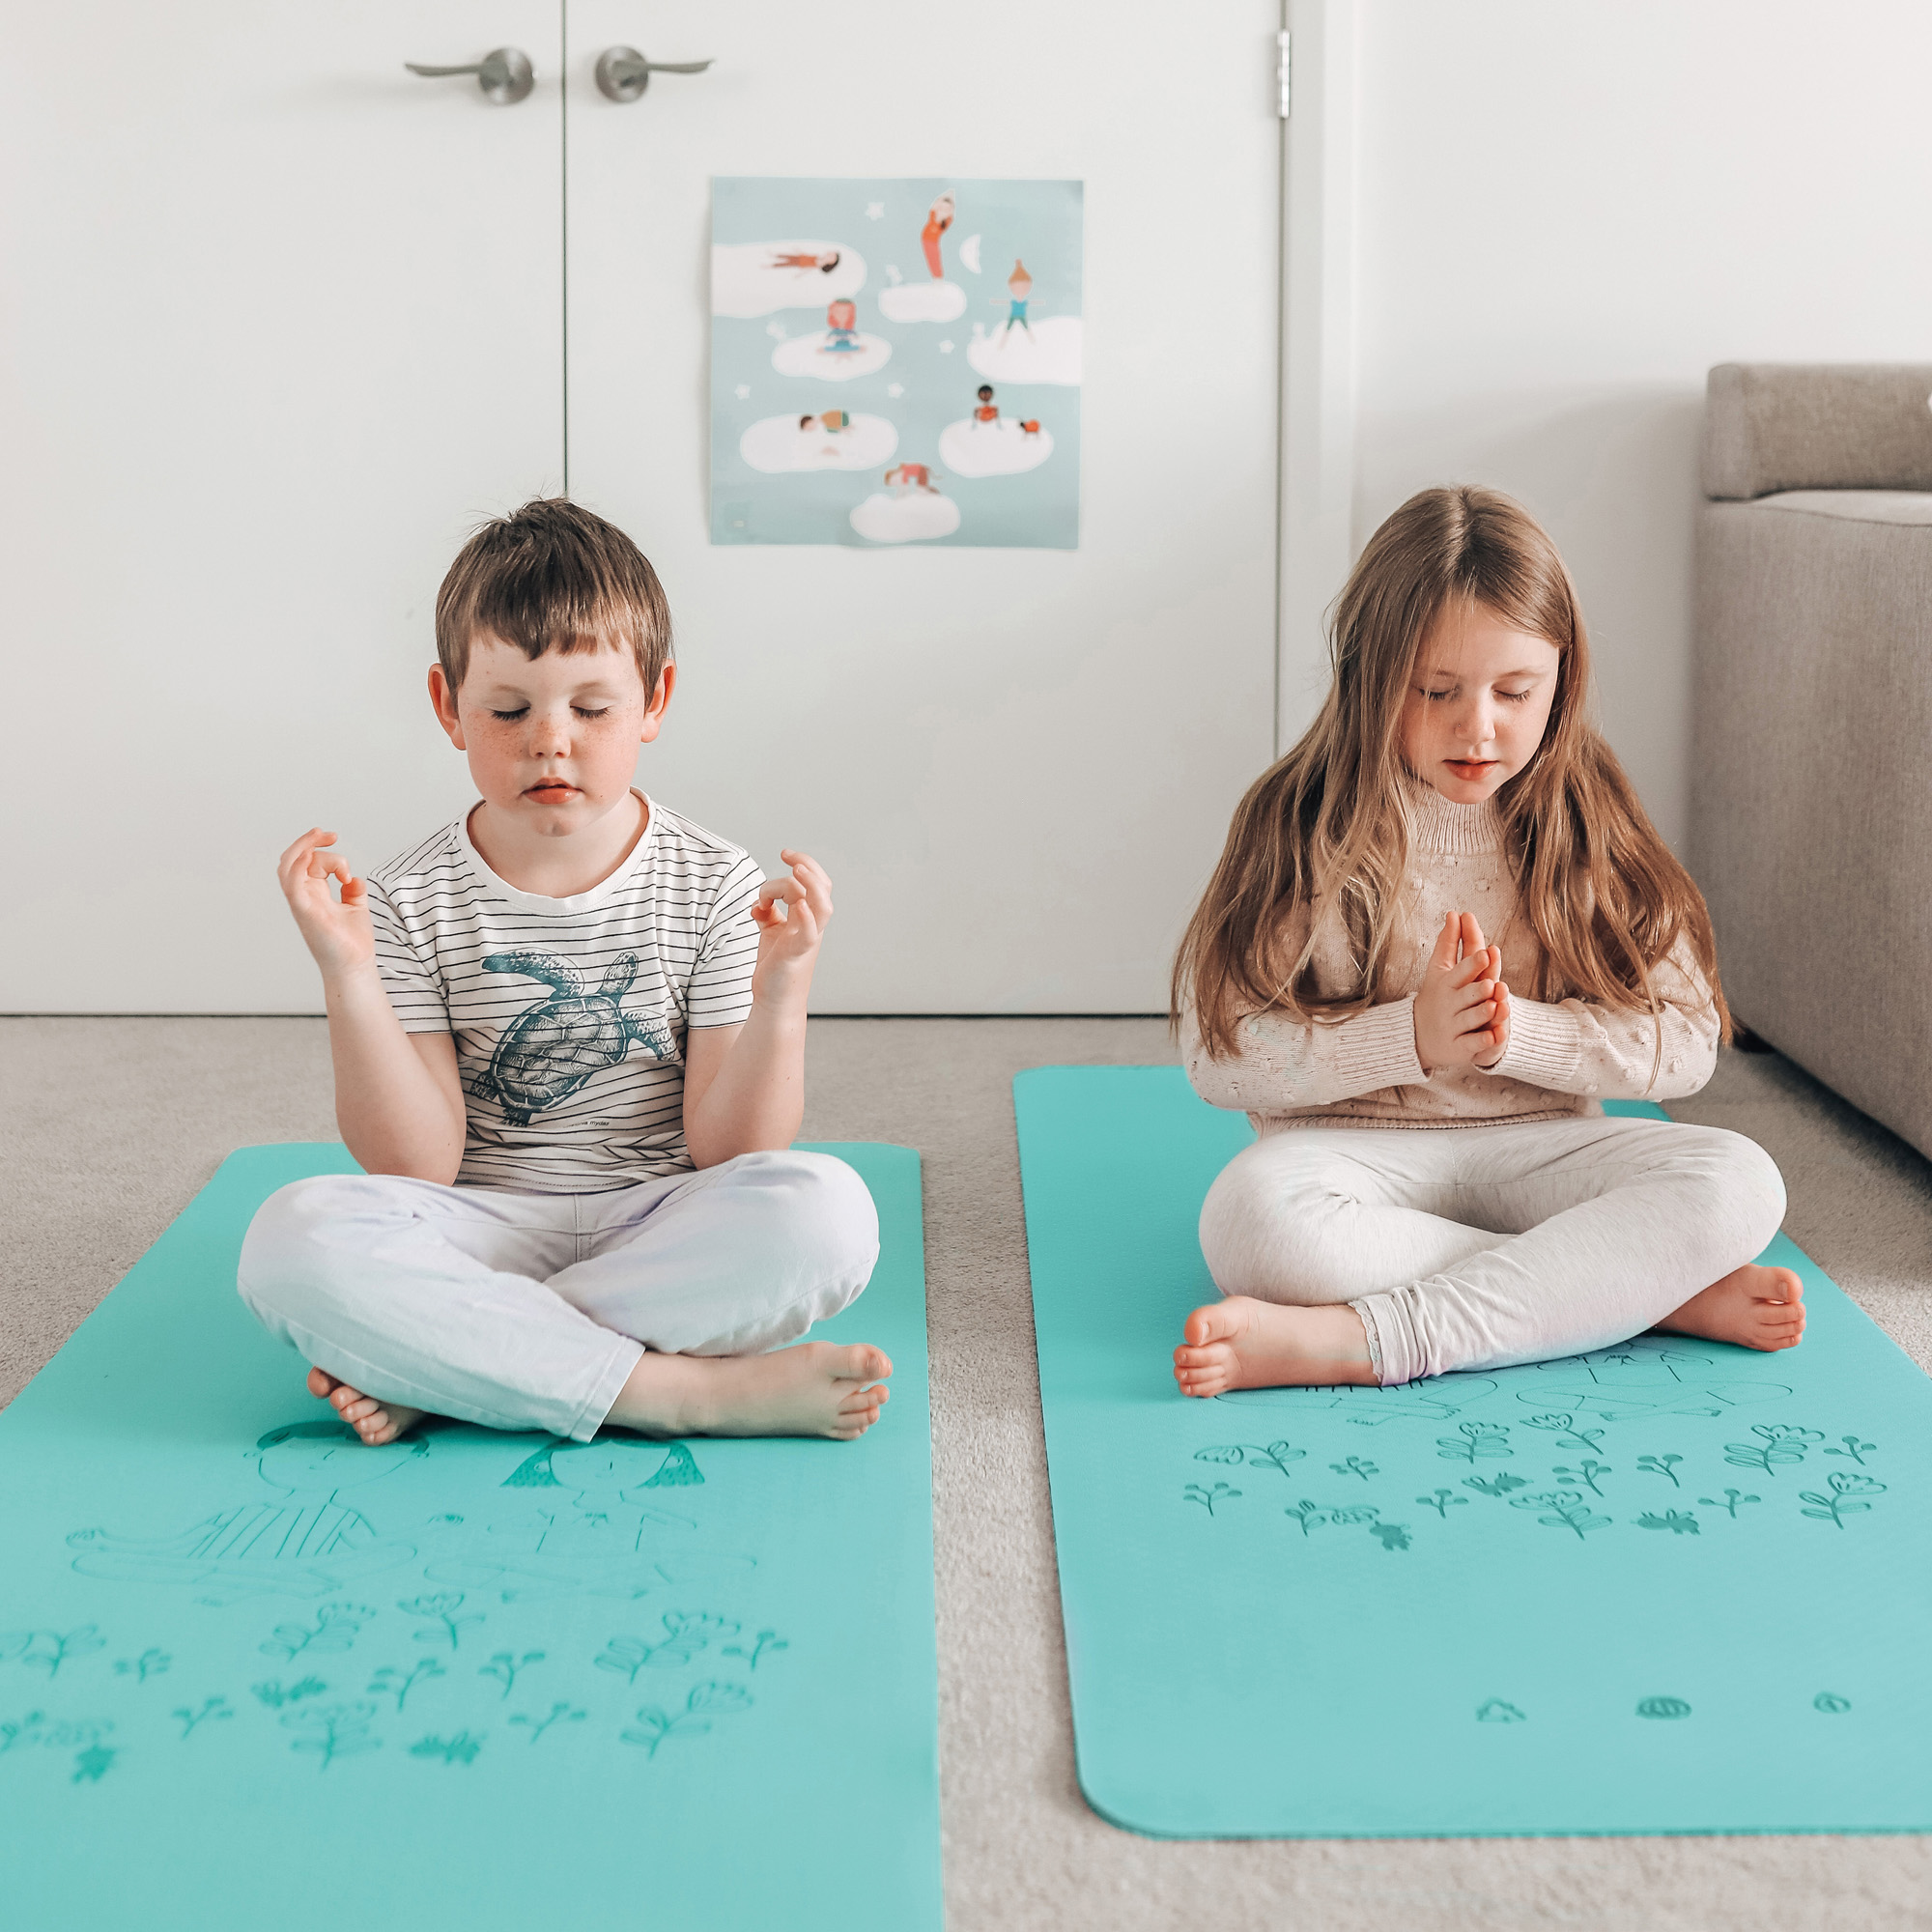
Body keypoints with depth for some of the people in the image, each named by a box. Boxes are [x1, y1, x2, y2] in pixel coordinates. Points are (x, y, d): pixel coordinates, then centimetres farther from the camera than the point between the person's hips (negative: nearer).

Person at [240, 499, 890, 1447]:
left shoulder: (718, 889, -2)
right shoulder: (411, 903, -2)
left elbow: (728, 1155, -6)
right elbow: (417, 1167, -8)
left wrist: (779, 999, -23)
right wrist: (349, 980, -18)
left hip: (658, 1233, 1)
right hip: (483, 1238, 0)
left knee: (826, 1210, -30)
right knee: (295, 1238, -30)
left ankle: (438, 1372, -22)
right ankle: (694, 1389, -28)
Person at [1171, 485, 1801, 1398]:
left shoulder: (1589, 826, 5)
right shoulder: (1300, 827, -2)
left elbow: (1685, 1043, -1)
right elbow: (1218, 1054, -8)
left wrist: (1513, 1033, -17)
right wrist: (1411, 1037, -19)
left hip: (1539, 1150, 2)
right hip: (1355, 1151, -2)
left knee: (1737, 1182, -24)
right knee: (1254, 1216, -37)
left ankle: (1356, 1340, -32)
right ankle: (1658, 1292, -26)